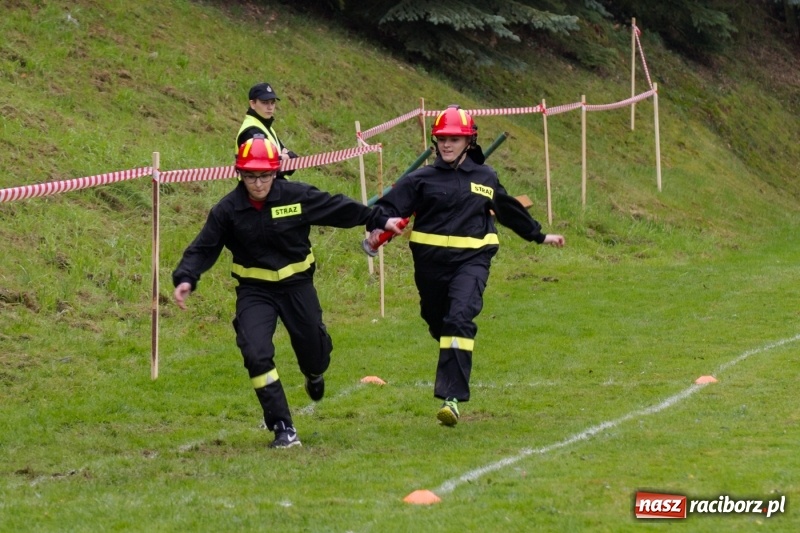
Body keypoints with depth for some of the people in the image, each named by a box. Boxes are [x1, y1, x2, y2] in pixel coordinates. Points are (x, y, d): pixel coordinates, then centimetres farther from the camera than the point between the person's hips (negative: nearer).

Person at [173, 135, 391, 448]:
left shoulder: (296, 196, -11)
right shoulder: (228, 210, -10)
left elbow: (337, 208, 0)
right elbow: (203, 248, -8)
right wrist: (185, 279, -24)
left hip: (297, 285, 1)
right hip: (254, 291, -1)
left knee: (314, 350, 10)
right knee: (256, 354, -20)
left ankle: (314, 375, 53)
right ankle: (283, 428, -11)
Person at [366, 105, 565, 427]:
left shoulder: (485, 178, 12)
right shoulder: (422, 179, 5)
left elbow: (510, 211, 28)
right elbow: (386, 207, -4)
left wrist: (539, 236, 36)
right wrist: (383, 224, -28)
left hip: (472, 259, -2)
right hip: (431, 261, 2)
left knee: (459, 319, -21)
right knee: (438, 324, 12)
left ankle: (452, 397, -27)